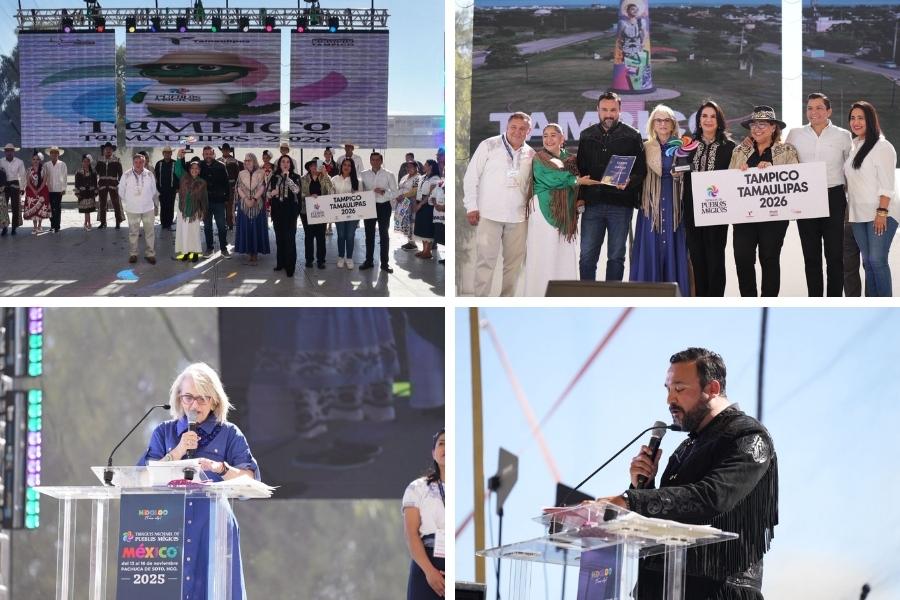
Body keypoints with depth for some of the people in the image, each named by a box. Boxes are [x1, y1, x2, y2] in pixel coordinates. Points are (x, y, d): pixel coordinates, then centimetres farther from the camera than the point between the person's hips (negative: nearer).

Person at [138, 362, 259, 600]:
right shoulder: (164, 432, 12)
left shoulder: (229, 434, 7)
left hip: (213, 529, -1)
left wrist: (220, 468, -21)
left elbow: (250, 479, -4)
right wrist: (178, 451, -8)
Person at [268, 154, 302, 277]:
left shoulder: (295, 177, 0)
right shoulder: (274, 177, 9)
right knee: (279, 238, 9)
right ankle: (280, 262, 20)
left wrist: (287, 176, -19)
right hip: (277, 211, 4)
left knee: (290, 238, -8)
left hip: (290, 211, -4)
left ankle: (290, 266, -6)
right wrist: (272, 193, -11)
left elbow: (296, 190, -17)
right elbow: (268, 193, 12)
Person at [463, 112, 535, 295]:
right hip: (489, 214, -4)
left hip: (518, 217, 4)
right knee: (486, 260, -5)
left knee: (514, 261, 8)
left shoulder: (530, 154, 8)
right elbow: (471, 177, -2)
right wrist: (471, 206, -6)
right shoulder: (489, 146, -3)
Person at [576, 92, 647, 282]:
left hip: (621, 204, -2)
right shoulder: (587, 136, 11)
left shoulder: (632, 136, 2)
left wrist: (629, 181, -21)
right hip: (592, 203, 2)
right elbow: (580, 169, 13)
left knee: (616, 257, 4)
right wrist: (580, 197, 4)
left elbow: (641, 170, -1)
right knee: (587, 256, 1)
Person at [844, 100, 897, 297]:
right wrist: (847, 210, 11)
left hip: (880, 214, -7)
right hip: (858, 215, 7)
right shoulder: (853, 147, 14)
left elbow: (887, 185, -12)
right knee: (868, 262, 7)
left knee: (877, 260, -11)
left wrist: (882, 212, -19)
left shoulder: (882, 146, -7)